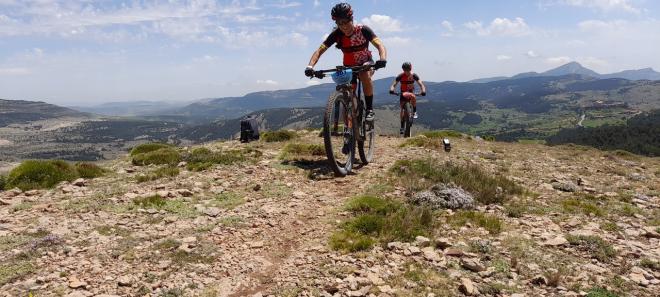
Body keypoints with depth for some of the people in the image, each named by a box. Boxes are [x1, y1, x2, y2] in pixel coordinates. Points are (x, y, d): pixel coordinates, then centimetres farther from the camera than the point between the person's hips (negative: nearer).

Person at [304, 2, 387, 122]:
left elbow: (380, 45, -35)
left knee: (365, 76, -36)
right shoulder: (336, 34, -21)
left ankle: (369, 109, -23)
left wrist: (383, 59, -57)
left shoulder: (362, 30, -26)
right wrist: (310, 66, -43)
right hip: (348, 66, 3)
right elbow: (320, 50, -25)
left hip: (365, 62, -3)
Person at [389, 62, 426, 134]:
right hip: (403, 93, 0)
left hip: (411, 92, 0)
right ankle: (402, 127, 0)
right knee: (402, 109, -8)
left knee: (413, 97, -37)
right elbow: (393, 85, -23)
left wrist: (423, 91, -43)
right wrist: (391, 90, -45)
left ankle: (414, 112, -14)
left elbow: (421, 84, -23)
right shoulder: (400, 76, -18)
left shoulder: (414, 75, -17)